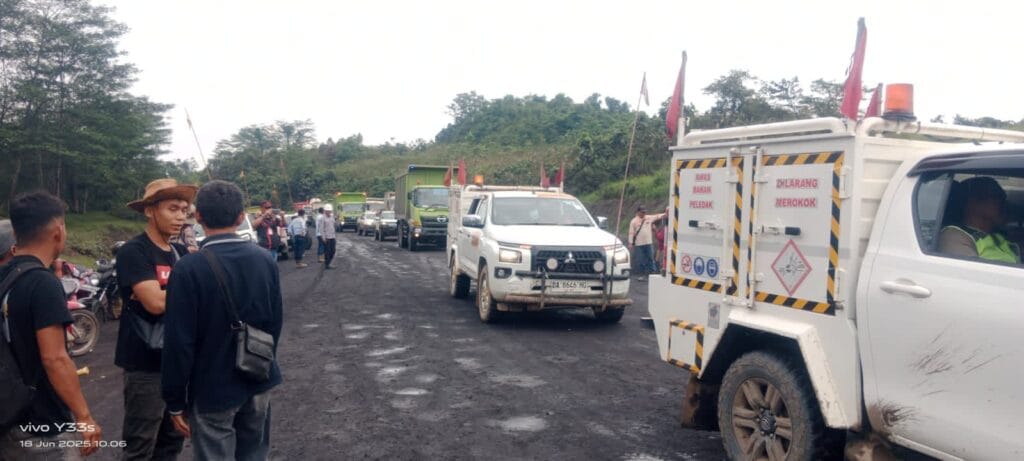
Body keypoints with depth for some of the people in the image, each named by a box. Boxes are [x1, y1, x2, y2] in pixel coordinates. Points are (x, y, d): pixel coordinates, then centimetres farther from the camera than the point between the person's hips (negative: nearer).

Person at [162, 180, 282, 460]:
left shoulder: (189, 269, -19)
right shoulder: (266, 261, -4)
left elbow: (179, 342, -17)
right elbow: (275, 322, 4)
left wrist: (175, 401, -6)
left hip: (213, 389, -4)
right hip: (259, 383, 5)